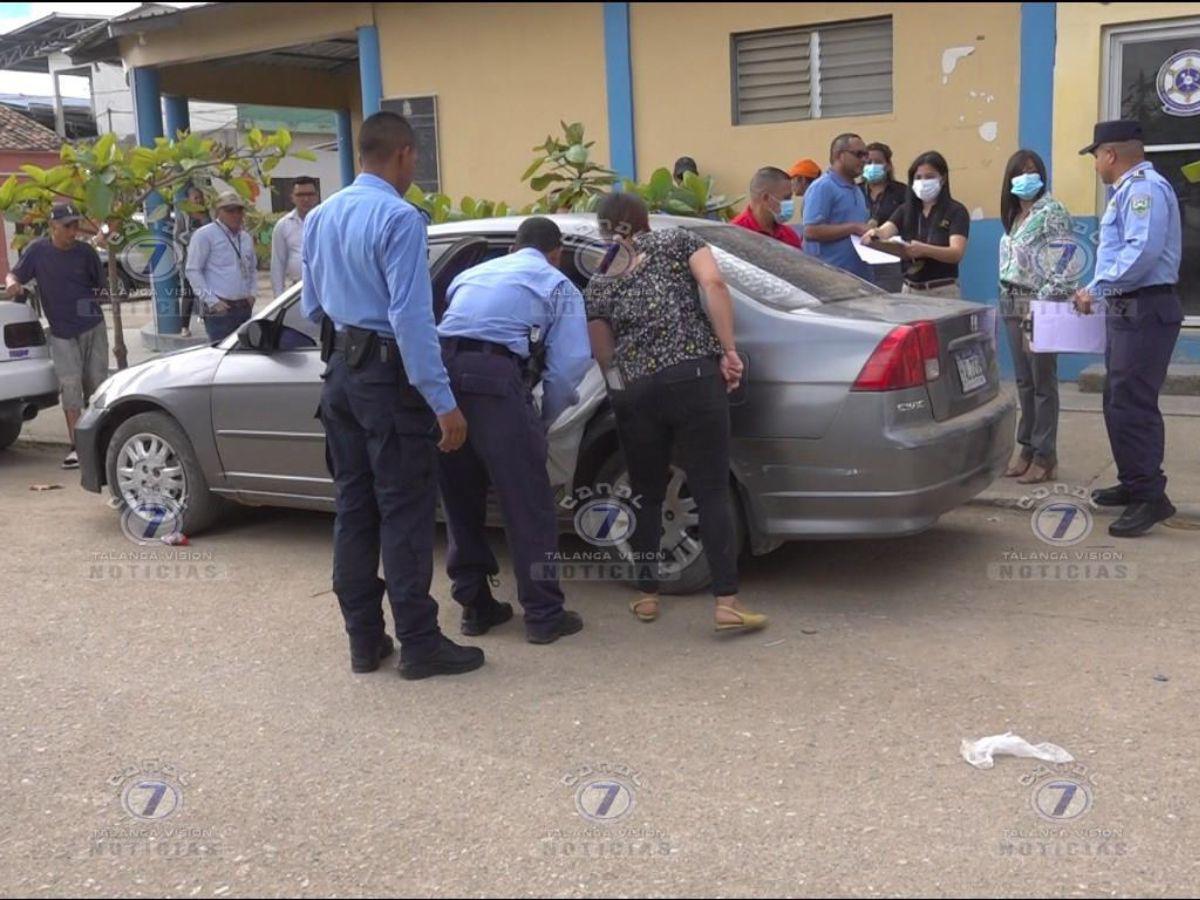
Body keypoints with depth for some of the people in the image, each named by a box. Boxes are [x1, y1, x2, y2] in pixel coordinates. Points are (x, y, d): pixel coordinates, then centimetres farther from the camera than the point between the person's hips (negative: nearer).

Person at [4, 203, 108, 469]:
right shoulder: (38, 250, -2)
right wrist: (12, 283, -19)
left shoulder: (86, 252, 0)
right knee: (70, 386, -9)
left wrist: (102, 294, -11)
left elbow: (102, 285, 9)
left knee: (96, 383, 7)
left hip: (93, 327, 1)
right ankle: (76, 447, -8)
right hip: (61, 332, -1)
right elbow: (15, 274, 2)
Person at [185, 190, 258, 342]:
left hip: (244, 308, 7)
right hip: (219, 309, -7)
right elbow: (193, 271, -7)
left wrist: (251, 294, 11)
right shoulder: (205, 235, -3)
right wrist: (212, 301, -13)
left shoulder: (246, 238, 17)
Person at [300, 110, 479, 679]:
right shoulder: (398, 218, -16)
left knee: (353, 507, 12)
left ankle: (364, 640, 20)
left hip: (340, 374, 8)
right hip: (389, 378, -8)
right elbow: (411, 318, -22)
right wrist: (443, 404, -21)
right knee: (405, 513, -1)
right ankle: (419, 644, 6)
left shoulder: (320, 217, 9)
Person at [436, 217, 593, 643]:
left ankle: (476, 607, 25)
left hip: (440, 370, 6)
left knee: (460, 498, 17)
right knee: (528, 501, 4)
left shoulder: (472, 274, 33)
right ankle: (544, 615, 8)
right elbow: (569, 363, 6)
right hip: (493, 376, -5)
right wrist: (545, 418, 19)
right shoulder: (557, 284, 17)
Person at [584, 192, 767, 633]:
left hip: (634, 394, 2)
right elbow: (714, 285, -4)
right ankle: (727, 601, -6)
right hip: (694, 378, -2)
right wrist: (729, 351, -4)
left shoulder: (597, 286, 17)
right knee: (712, 492, 0)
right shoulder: (678, 240, 13)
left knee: (647, 496, 17)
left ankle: (647, 596, 23)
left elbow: (605, 355, 13)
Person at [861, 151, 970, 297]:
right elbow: (885, 230, -10)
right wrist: (875, 234, -35)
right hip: (909, 289, 4)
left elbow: (957, 253, -19)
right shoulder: (906, 210, 9)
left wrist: (923, 249, -38)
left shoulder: (956, 211, -5)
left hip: (942, 290, -4)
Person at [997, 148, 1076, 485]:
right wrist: (1009, 301, 12)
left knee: (1042, 382, -3)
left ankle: (1044, 456, 3)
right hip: (1013, 305, 8)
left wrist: (1040, 305, -20)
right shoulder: (1014, 215, 15)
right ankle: (1027, 448, 19)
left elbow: (1063, 265, -15)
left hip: (1040, 306, -8)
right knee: (1023, 381, 11)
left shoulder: (1051, 212, -9)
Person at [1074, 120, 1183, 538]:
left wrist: (1097, 288, -20)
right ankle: (1134, 483, 28)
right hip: (1129, 310, 11)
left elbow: (1143, 251, -26)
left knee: (1132, 405, -12)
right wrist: (1099, 290, 19)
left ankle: (1150, 496, -7)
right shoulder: (1129, 190, 18)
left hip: (1146, 311, -11)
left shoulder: (1144, 188, -15)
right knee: (1119, 402, 17)